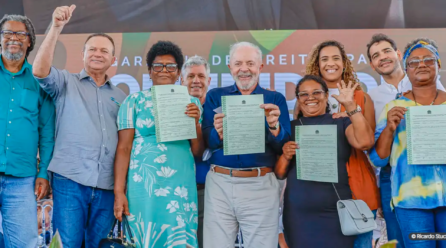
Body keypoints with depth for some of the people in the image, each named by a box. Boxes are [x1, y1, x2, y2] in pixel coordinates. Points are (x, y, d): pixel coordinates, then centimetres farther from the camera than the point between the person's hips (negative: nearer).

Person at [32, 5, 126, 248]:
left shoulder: (119, 96, 18)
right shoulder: (66, 82, 9)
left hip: (107, 185, 3)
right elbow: (40, 70, -12)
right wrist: (56, 28, -19)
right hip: (70, 180, -3)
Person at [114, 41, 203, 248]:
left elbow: (198, 151, 9)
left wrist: (195, 123, -8)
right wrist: (119, 191, -8)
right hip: (145, 184, -2)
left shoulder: (191, 103, 10)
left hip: (182, 185, 3)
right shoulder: (135, 101, 2)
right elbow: (124, 148, -2)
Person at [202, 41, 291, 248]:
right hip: (219, 183, 1)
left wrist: (274, 125, -22)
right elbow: (205, 142, 0)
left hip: (261, 186, -1)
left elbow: (284, 147, -1)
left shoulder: (275, 99, 6)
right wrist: (218, 133, -22)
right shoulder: (215, 96, 8)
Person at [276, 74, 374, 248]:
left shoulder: (342, 123, 7)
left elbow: (364, 142, -14)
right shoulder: (290, 128, 9)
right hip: (299, 213, 1)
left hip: (337, 212, -1)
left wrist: (350, 105, -11)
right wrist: (285, 156, -11)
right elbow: (279, 174, 9)